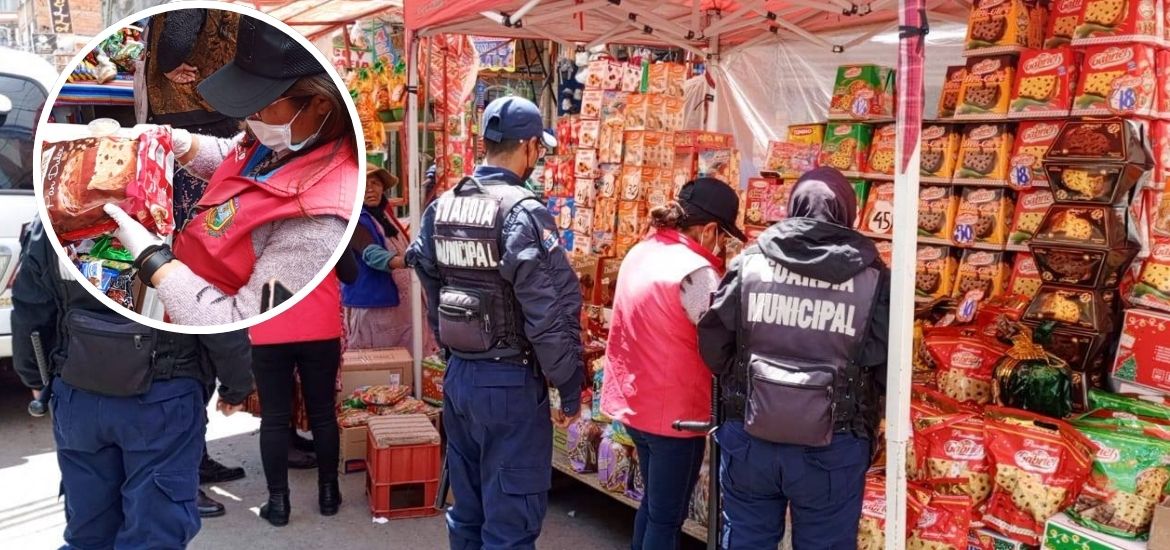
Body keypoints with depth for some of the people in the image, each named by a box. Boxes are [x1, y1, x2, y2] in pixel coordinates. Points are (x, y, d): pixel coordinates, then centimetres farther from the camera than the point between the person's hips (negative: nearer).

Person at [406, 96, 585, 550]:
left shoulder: (441, 208, 6)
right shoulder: (524, 212, -17)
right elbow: (552, 312, -19)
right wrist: (570, 387, -8)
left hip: (457, 375, 8)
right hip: (510, 381, -7)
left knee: (467, 510, 20)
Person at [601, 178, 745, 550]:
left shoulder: (641, 252, 5)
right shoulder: (695, 272, -21)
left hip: (633, 400, 8)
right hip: (674, 410, -8)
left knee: (653, 503, 24)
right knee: (668, 516, 7)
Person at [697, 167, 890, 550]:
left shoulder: (750, 263, -3)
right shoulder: (871, 276, -6)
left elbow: (713, 346, 0)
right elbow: (889, 369, -5)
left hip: (748, 437, 2)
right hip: (831, 447, -1)